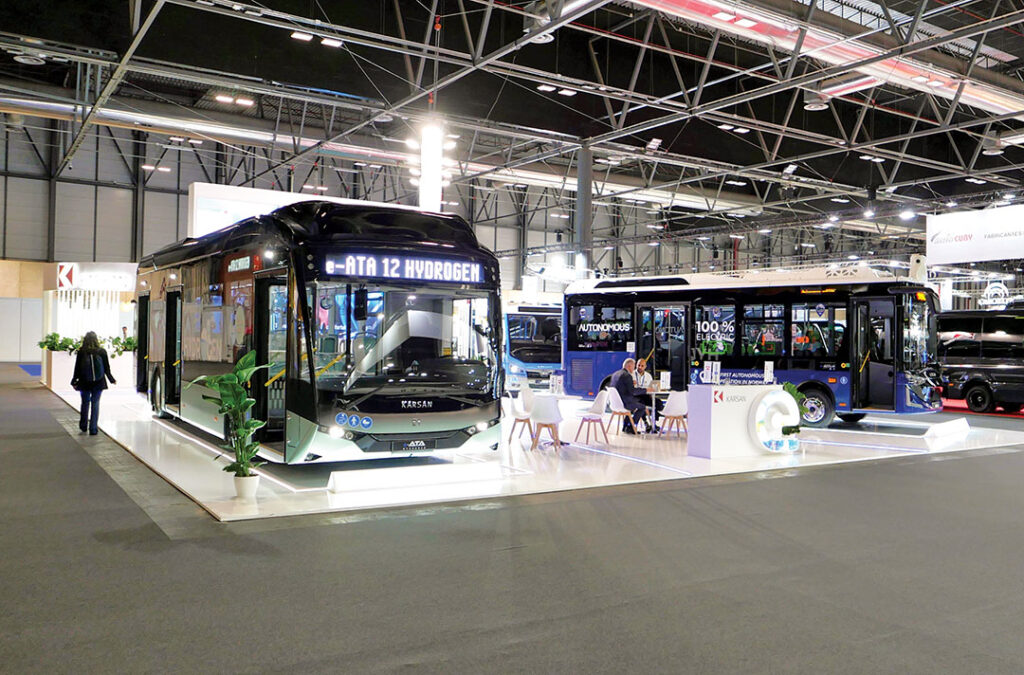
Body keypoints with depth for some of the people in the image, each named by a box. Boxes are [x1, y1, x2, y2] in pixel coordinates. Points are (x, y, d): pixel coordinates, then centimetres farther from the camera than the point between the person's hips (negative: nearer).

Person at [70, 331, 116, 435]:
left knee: (85, 403, 15)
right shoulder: (102, 351, -4)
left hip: (84, 382, 0)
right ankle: (93, 429, 1)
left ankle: (83, 426, 27)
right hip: (98, 382, 0)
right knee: (95, 403, 3)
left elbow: (77, 367, -2)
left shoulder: (81, 352, -5)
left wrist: (74, 381, 9)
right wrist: (112, 379, 15)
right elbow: (107, 368, 2)